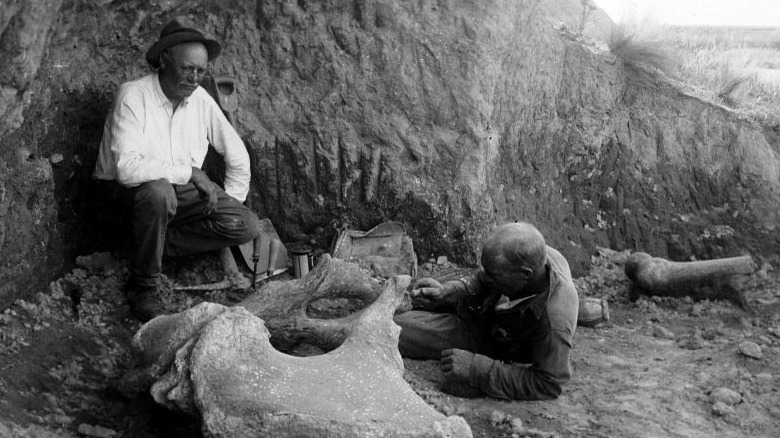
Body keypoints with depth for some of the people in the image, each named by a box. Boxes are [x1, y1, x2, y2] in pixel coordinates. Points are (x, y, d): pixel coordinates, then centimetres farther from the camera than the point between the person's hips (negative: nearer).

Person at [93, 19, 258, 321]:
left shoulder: (200, 99, -2)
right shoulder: (133, 96, -18)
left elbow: (237, 155, 10)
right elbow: (126, 167, -32)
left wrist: (230, 205, 6)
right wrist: (190, 172, -26)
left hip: (182, 192, 5)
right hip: (127, 193, -5)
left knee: (247, 226, -13)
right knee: (158, 192, -41)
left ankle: (158, 243, -1)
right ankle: (143, 286, -19)